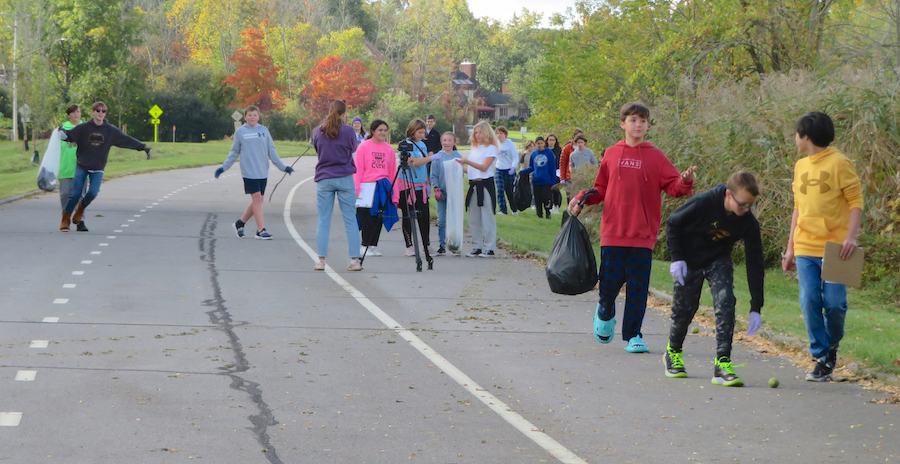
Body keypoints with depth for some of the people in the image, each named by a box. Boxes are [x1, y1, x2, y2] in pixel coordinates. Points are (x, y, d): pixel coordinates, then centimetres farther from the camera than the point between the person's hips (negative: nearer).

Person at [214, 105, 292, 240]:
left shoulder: (264, 131, 9)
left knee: (258, 200, 4)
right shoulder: (240, 132, 4)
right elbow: (234, 152, 12)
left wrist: (282, 167, 11)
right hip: (249, 172, -3)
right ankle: (261, 229, -10)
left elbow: (271, 151, 14)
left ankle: (240, 223, 21)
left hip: (263, 172, 3)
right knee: (257, 198, -11)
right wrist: (223, 167, 7)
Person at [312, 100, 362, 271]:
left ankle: (321, 260, -1)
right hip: (345, 178, -1)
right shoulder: (348, 130, -7)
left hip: (324, 178, 2)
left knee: (323, 221, 4)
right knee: (351, 220, 3)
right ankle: (355, 260, 2)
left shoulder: (318, 131, 0)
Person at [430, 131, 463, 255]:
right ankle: (442, 246, 7)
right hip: (441, 192, 1)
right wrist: (436, 188, -7)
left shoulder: (458, 157, 4)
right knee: (441, 220, 0)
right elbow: (433, 175, 5)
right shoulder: (438, 157, 4)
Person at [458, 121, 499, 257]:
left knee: (487, 217, -5)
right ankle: (476, 247, 13)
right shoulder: (474, 148, 18)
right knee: (474, 219, 7)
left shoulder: (491, 148, -3)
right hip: (473, 185, 7)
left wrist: (467, 162, -20)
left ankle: (489, 248, -3)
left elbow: (484, 167, -14)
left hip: (485, 185, -7)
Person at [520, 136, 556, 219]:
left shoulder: (549, 152, 1)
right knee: (538, 200, 2)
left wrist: (553, 181, -3)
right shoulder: (533, 154, 10)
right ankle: (540, 215, 14)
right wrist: (523, 171, 0)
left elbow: (553, 168, 1)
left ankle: (548, 213, 12)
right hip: (536, 181, 3)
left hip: (547, 181, -3)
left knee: (546, 198, -13)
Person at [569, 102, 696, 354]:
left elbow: (673, 187, -2)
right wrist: (582, 198, 0)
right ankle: (605, 314, 35)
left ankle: (633, 335, 11)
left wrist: (685, 182, -23)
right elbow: (601, 189, 15)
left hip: (643, 234, -1)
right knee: (609, 283, 4)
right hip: (613, 231, 1)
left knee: (638, 286, 0)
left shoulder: (656, 156, 3)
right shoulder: (611, 154, 8)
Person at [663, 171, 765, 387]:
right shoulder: (703, 203, -30)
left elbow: (755, 263, -14)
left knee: (725, 303, -20)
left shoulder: (748, 222, -20)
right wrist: (677, 257, -17)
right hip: (689, 262, -2)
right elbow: (673, 223, -12)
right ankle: (673, 353, 34)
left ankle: (722, 364, -20)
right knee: (683, 310, 4)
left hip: (719, 261, 2)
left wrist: (756, 308, -16)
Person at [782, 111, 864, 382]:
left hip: (834, 247, -5)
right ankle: (821, 359, 3)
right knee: (809, 302, -4)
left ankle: (832, 345, 22)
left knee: (834, 303, -5)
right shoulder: (800, 166, 15)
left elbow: (856, 201, -6)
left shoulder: (839, 163, -5)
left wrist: (851, 236, -19)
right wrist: (790, 247, 19)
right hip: (805, 248, 5)